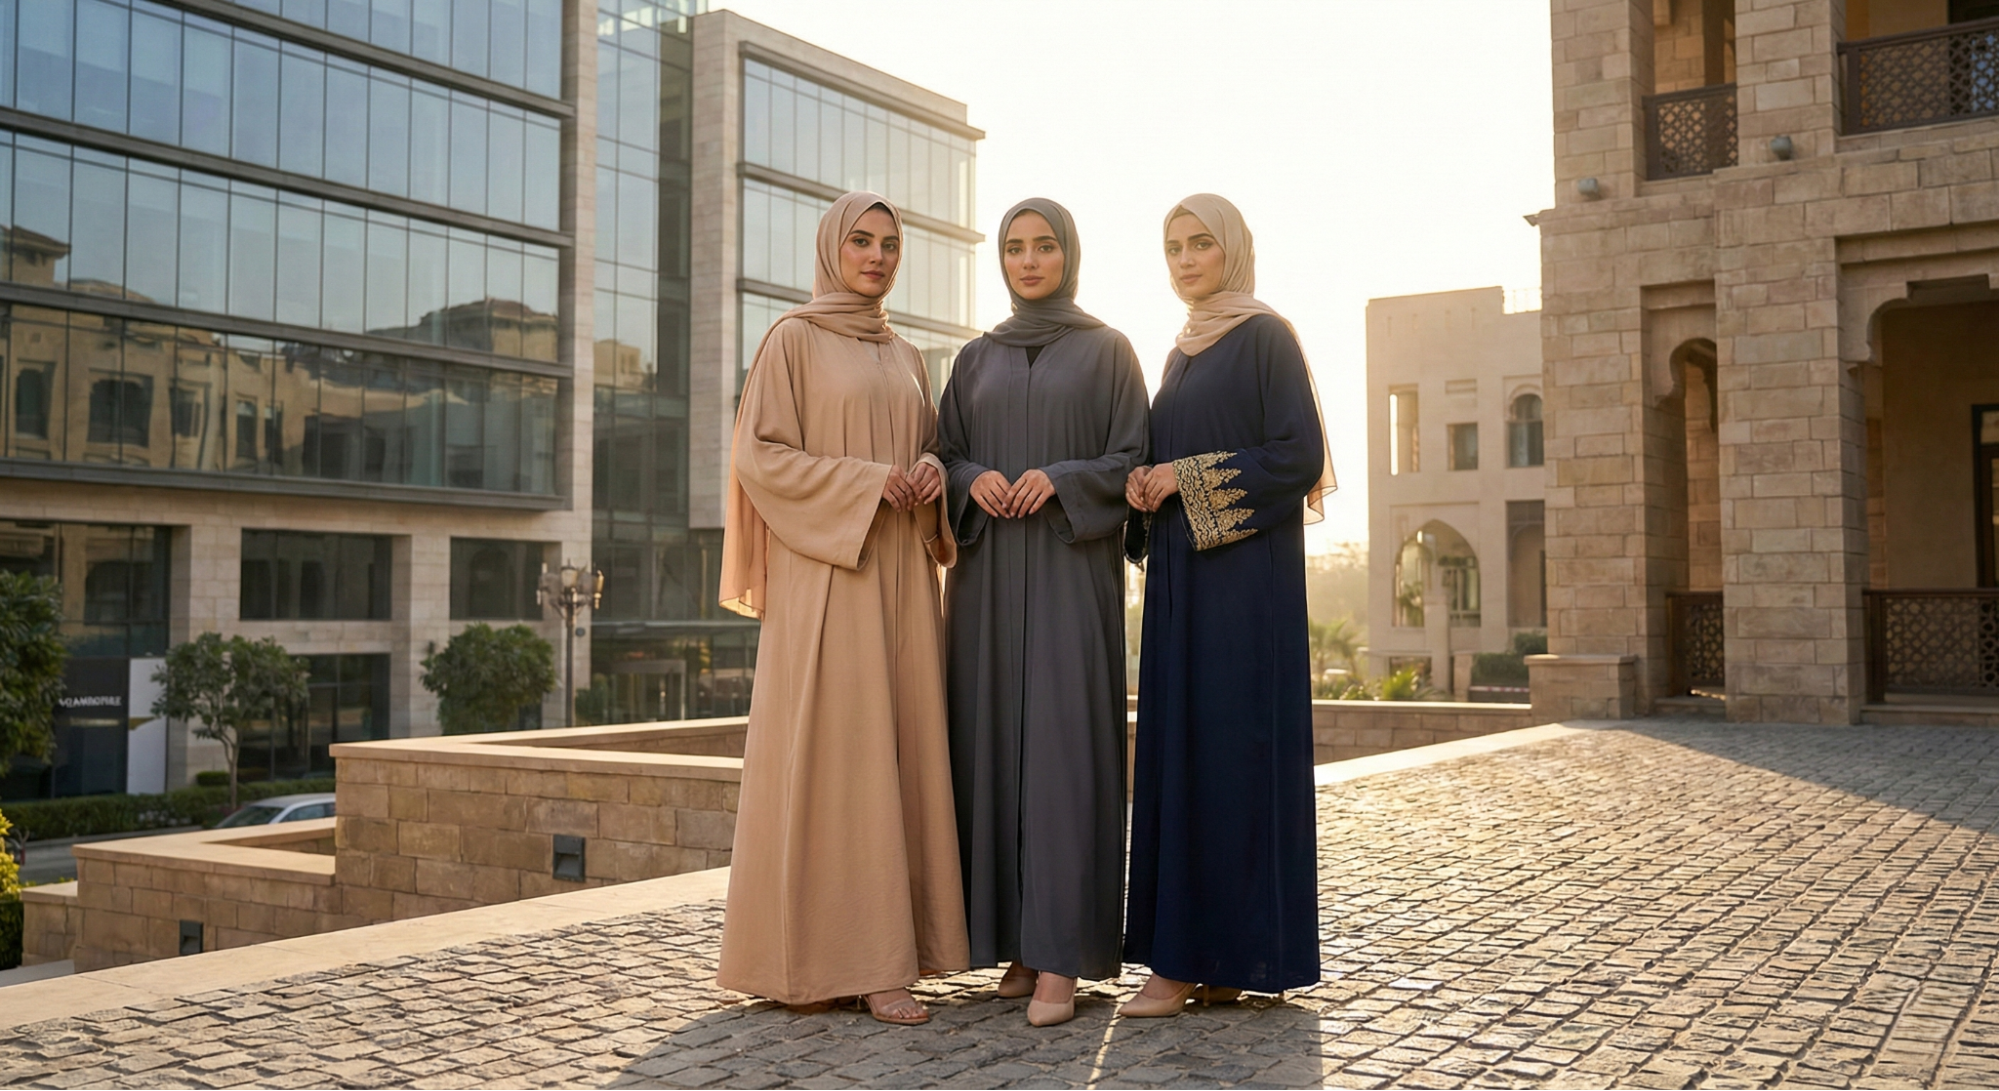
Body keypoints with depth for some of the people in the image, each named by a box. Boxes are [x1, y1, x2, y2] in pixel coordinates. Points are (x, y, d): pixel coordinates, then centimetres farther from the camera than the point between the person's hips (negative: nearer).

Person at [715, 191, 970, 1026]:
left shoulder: (905, 358, 19)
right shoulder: (793, 340, 1)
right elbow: (760, 456, -7)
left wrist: (932, 473, -2)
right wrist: (866, 482, -16)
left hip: (900, 576, 6)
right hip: (823, 572, -6)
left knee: (899, 748, 2)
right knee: (828, 748, -8)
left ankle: (880, 954, 7)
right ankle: (812, 956, -1)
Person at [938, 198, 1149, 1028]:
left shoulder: (1109, 350, 6)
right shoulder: (976, 360, 16)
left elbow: (1133, 459, 0)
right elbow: (946, 456, 12)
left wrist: (1060, 480, -17)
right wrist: (973, 481, -10)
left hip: (1072, 570, -3)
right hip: (989, 574, 4)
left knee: (1063, 743, -10)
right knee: (996, 740, 0)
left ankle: (1061, 954, -8)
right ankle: (1016, 936, 9)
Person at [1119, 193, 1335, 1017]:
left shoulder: (1266, 335, -4)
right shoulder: (1181, 354, 19)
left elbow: (1301, 455, -13)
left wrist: (1188, 478, -13)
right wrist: (1146, 482, 1)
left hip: (1243, 569, -8)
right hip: (1180, 573, 8)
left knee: (1231, 745, -8)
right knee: (1178, 748, 4)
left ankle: (1232, 953, -3)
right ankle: (1200, 954, 9)